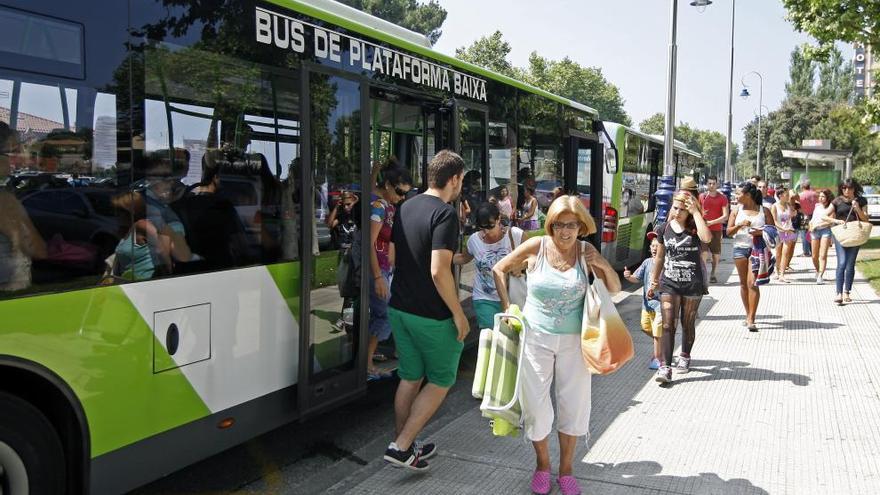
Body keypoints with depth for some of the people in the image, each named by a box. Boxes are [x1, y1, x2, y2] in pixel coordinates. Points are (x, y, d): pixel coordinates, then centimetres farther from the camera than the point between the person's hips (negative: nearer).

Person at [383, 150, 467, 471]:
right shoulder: (445, 213, -18)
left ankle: (403, 446, 28)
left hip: (400, 308, 8)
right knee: (441, 381, 10)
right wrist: (458, 313, -16)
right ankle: (401, 446, 7)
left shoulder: (406, 208, 8)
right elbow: (438, 271, -25)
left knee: (410, 378, 18)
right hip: (432, 315, -8)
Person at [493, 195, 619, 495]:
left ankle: (565, 470, 29)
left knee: (573, 406, 10)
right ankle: (542, 465, 30)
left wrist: (604, 265, -16)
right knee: (536, 406, 5)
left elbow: (614, 289, 2)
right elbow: (499, 270, 3)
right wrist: (507, 307, -3)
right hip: (536, 338, -1)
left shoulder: (586, 251, -6)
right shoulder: (536, 247, -10)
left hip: (574, 341, 1)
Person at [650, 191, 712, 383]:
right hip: (669, 282, 1)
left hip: (692, 283, -1)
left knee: (688, 324, 14)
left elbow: (707, 237, -33)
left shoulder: (694, 227, -7)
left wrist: (696, 212, -25)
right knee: (668, 325, -8)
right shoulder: (664, 228, 1)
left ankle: (685, 357, 35)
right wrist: (654, 281, 16)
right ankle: (665, 367, -10)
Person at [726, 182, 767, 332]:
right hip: (740, 248, 3)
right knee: (743, 284, 8)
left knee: (752, 283, -12)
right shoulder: (737, 211, 8)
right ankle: (749, 315, 22)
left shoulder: (763, 210, 3)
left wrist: (761, 233, -14)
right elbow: (728, 231, 4)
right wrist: (740, 225, -13)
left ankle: (751, 319, -10)